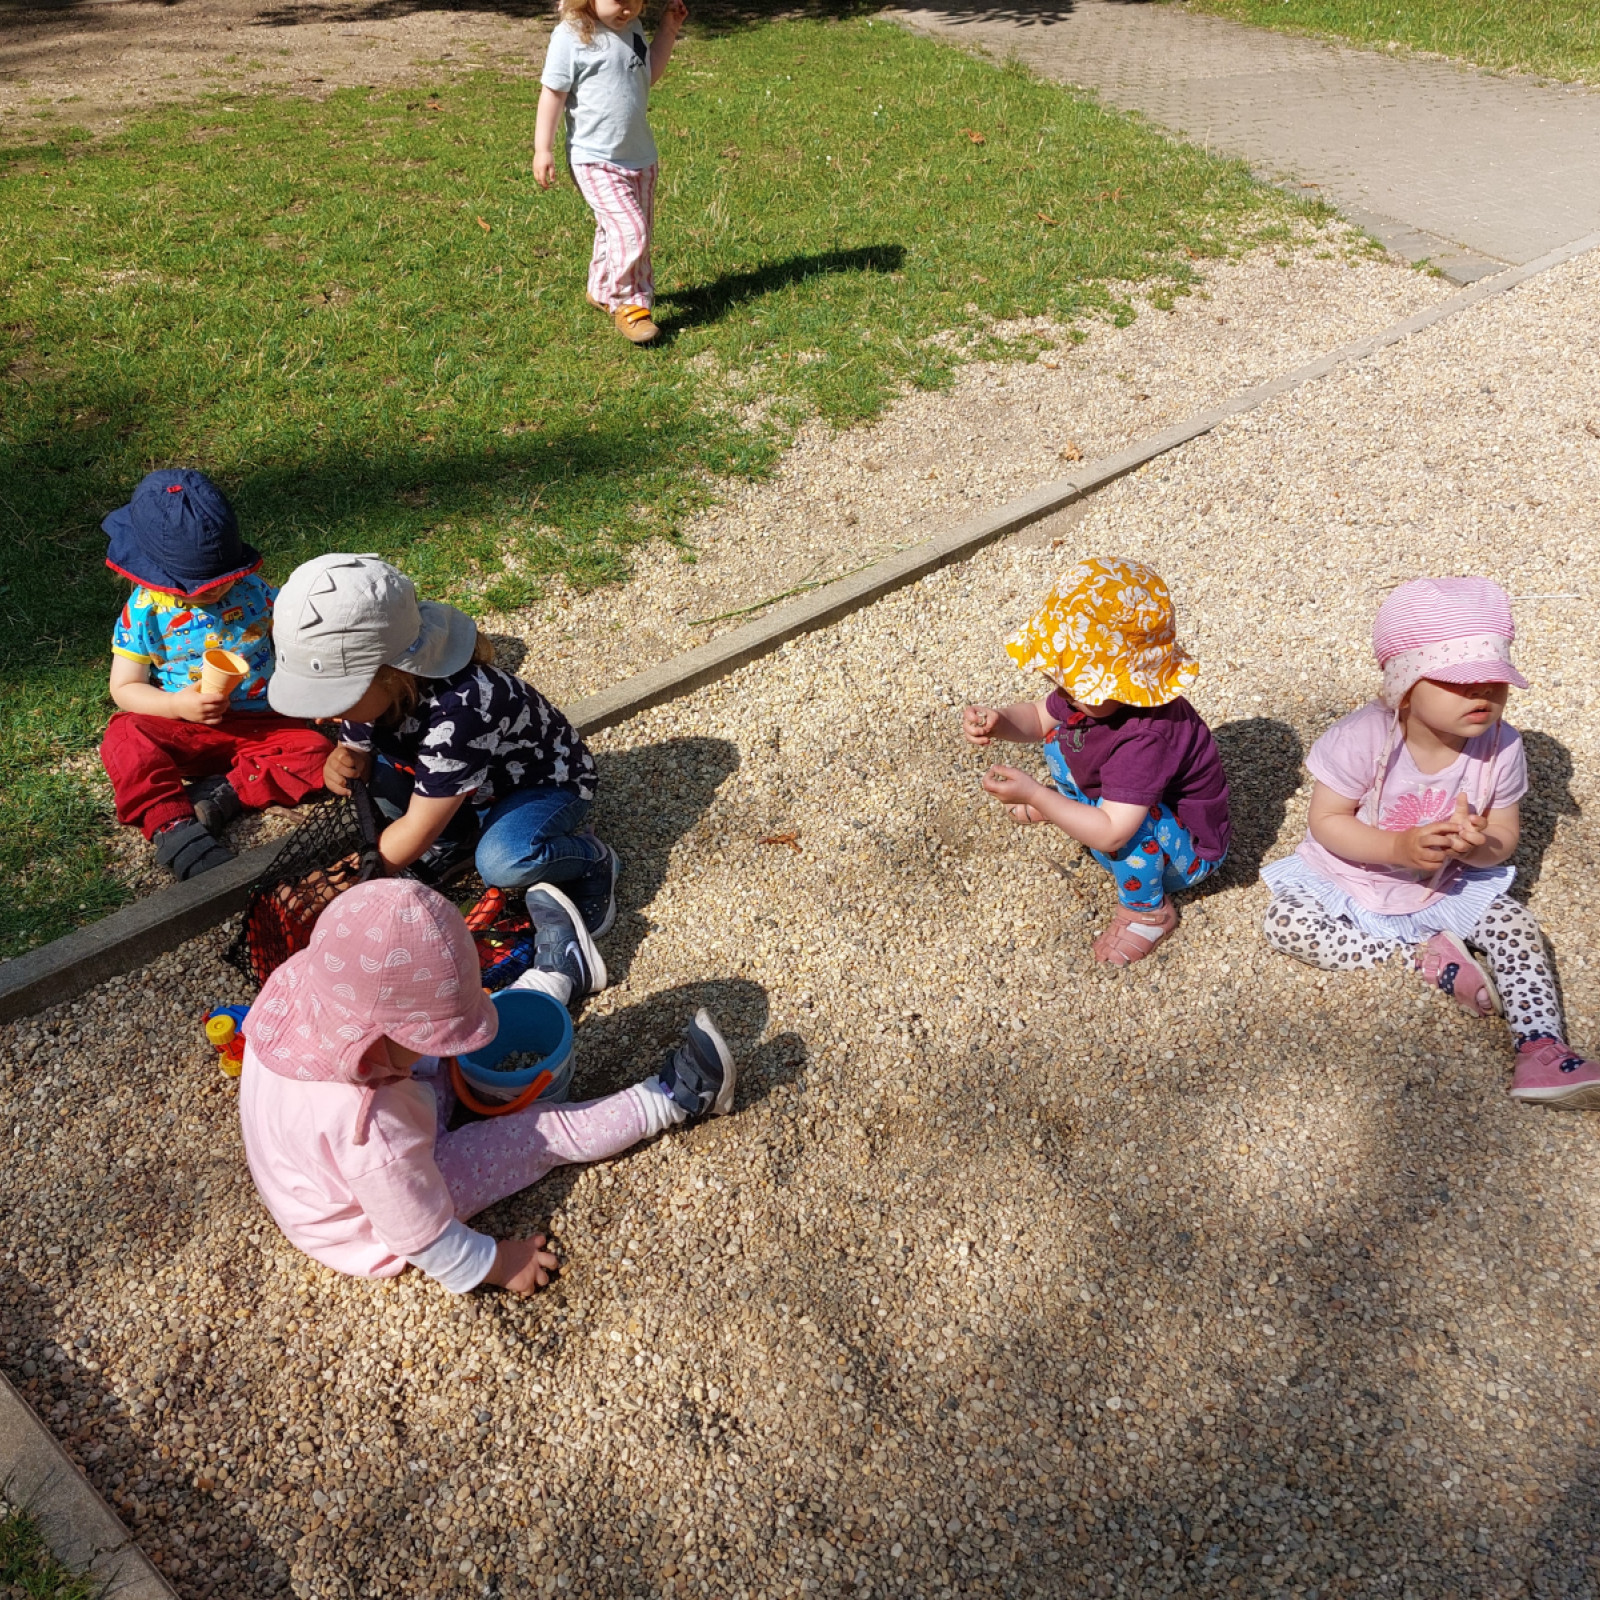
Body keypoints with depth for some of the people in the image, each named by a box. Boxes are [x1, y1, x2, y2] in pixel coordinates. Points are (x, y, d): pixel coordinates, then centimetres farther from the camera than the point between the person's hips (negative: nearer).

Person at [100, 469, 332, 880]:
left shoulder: (254, 590, -3)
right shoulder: (144, 611, -6)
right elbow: (124, 687, -3)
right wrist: (177, 705, -22)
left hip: (257, 725, 1)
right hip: (179, 728, -1)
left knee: (315, 753, -24)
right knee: (123, 738, -29)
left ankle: (220, 795, -27)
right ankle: (174, 828, -42)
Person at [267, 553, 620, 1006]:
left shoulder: (457, 709, -40)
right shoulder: (368, 688, -19)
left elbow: (415, 832, -32)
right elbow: (356, 749, -1)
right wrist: (342, 765, -26)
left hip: (548, 780, -7)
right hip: (470, 787, 7)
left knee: (502, 862, -36)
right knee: (371, 775, -16)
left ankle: (591, 858, -7)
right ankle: (457, 842, 1)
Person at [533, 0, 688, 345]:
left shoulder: (631, 28, 5)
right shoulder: (571, 36, -16)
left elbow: (648, 74, 20)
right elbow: (553, 93, -13)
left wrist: (668, 30, 10)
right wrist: (543, 150, -14)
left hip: (640, 156, 8)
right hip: (596, 161, -8)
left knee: (632, 231, 17)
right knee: (629, 230, -18)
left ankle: (603, 290, 38)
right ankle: (627, 303, 0)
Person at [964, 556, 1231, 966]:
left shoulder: (1146, 739, -43)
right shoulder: (1093, 691, -18)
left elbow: (1111, 834, -45)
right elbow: (1038, 718, 0)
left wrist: (1034, 794, -43)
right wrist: (998, 723, -21)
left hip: (1189, 851, -7)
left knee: (1122, 818, -38)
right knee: (1061, 739, 0)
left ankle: (1148, 910, -10)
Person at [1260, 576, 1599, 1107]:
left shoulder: (1501, 749, -16)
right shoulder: (1363, 739, -27)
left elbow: (1504, 840, -6)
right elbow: (1325, 821, -20)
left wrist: (1479, 848, -32)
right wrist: (1399, 848, -34)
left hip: (1451, 885, 3)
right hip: (1351, 880, -2)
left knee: (1517, 925, -16)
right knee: (1286, 923, -23)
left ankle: (1541, 1048, -13)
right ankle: (1427, 957, -17)